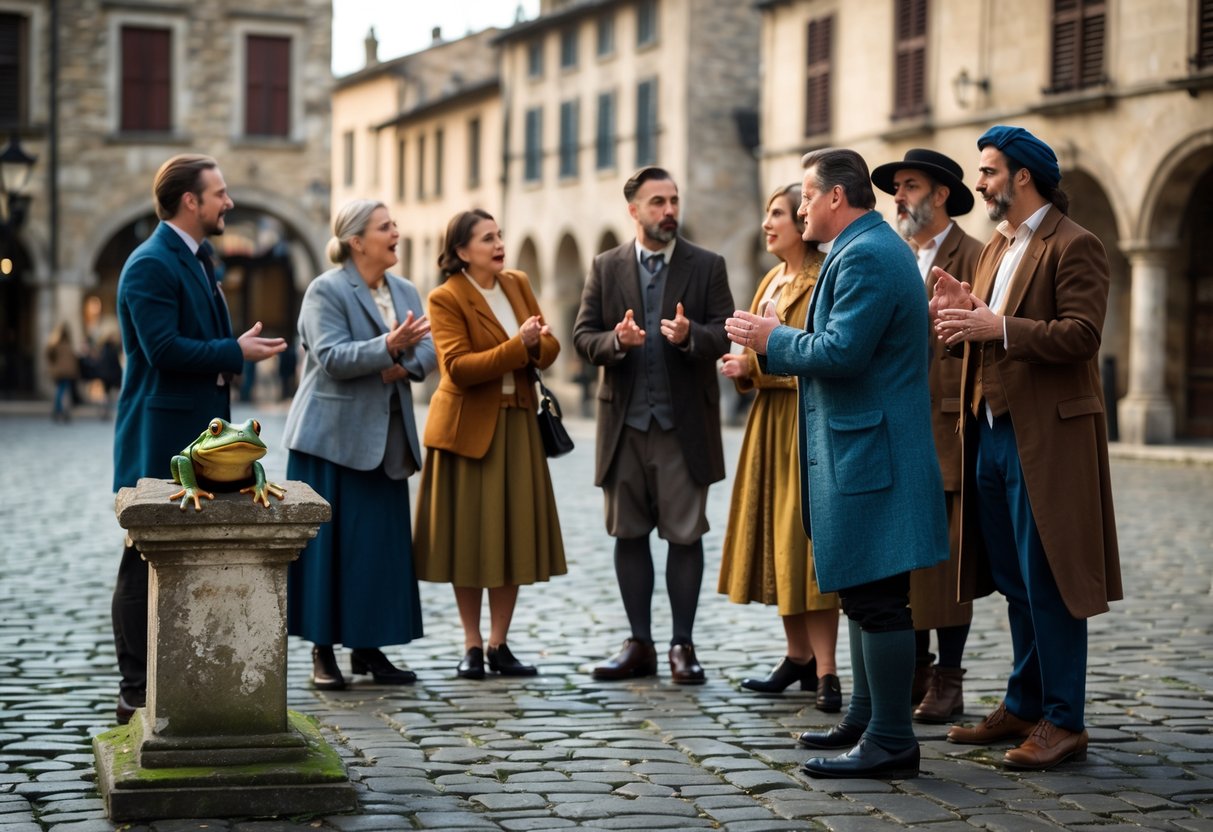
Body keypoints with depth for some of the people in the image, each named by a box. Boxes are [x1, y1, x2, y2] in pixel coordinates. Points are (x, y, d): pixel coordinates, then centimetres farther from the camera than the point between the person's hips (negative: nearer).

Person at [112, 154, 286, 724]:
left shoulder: (197, 260, 17)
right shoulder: (150, 265, -15)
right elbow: (162, 348, -24)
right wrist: (236, 352, -16)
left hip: (198, 437, 10)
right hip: (160, 445, -10)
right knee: (145, 569, -3)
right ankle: (137, 694, 3)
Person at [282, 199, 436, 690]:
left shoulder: (405, 291, 13)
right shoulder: (326, 290, -7)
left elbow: (428, 352, 7)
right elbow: (331, 357, -19)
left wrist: (401, 367, -13)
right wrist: (389, 346, -30)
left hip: (385, 439, 6)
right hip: (332, 437, -6)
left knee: (384, 544, 6)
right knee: (329, 541, -3)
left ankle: (369, 648, 15)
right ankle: (323, 653, 5)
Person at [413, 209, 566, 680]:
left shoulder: (518, 284, 8)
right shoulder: (445, 299, -9)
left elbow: (549, 349, 6)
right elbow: (457, 366, -20)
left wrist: (537, 344, -17)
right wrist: (516, 347, -26)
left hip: (517, 425, 5)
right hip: (468, 427, -5)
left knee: (513, 535, 5)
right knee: (468, 538, 1)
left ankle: (499, 645, 12)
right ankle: (472, 646, 10)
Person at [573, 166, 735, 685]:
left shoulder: (707, 266, 4)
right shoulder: (606, 268, 8)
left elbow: (725, 335, -4)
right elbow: (582, 337, 4)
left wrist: (691, 335, -24)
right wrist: (616, 341, -16)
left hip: (685, 424, -2)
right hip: (624, 423, 2)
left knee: (685, 535, 0)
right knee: (629, 535, 7)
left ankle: (682, 645, 9)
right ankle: (639, 644, 16)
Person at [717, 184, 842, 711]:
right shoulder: (773, 281, 16)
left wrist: (756, 364, -16)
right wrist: (742, 366, 3)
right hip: (769, 424, 9)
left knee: (805, 543, -9)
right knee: (777, 543, 10)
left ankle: (825, 671, -5)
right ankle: (799, 657, 19)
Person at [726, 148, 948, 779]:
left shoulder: (864, 257, -17)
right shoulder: (877, 249, 18)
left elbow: (840, 352, -24)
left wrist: (773, 340, -9)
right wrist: (780, 343, 16)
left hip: (867, 452, -12)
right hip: (865, 448, 12)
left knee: (876, 600, -7)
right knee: (865, 595, 18)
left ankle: (891, 743, -3)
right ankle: (867, 720, 28)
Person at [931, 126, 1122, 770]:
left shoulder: (1073, 246, -9)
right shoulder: (996, 247, 18)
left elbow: (1081, 335, -19)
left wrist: (999, 326, -24)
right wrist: (961, 315, 0)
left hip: (1044, 437, -9)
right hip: (991, 432, 9)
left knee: (1048, 584, -5)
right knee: (1015, 584, 15)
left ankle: (1063, 723, 2)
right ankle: (1023, 707, 24)